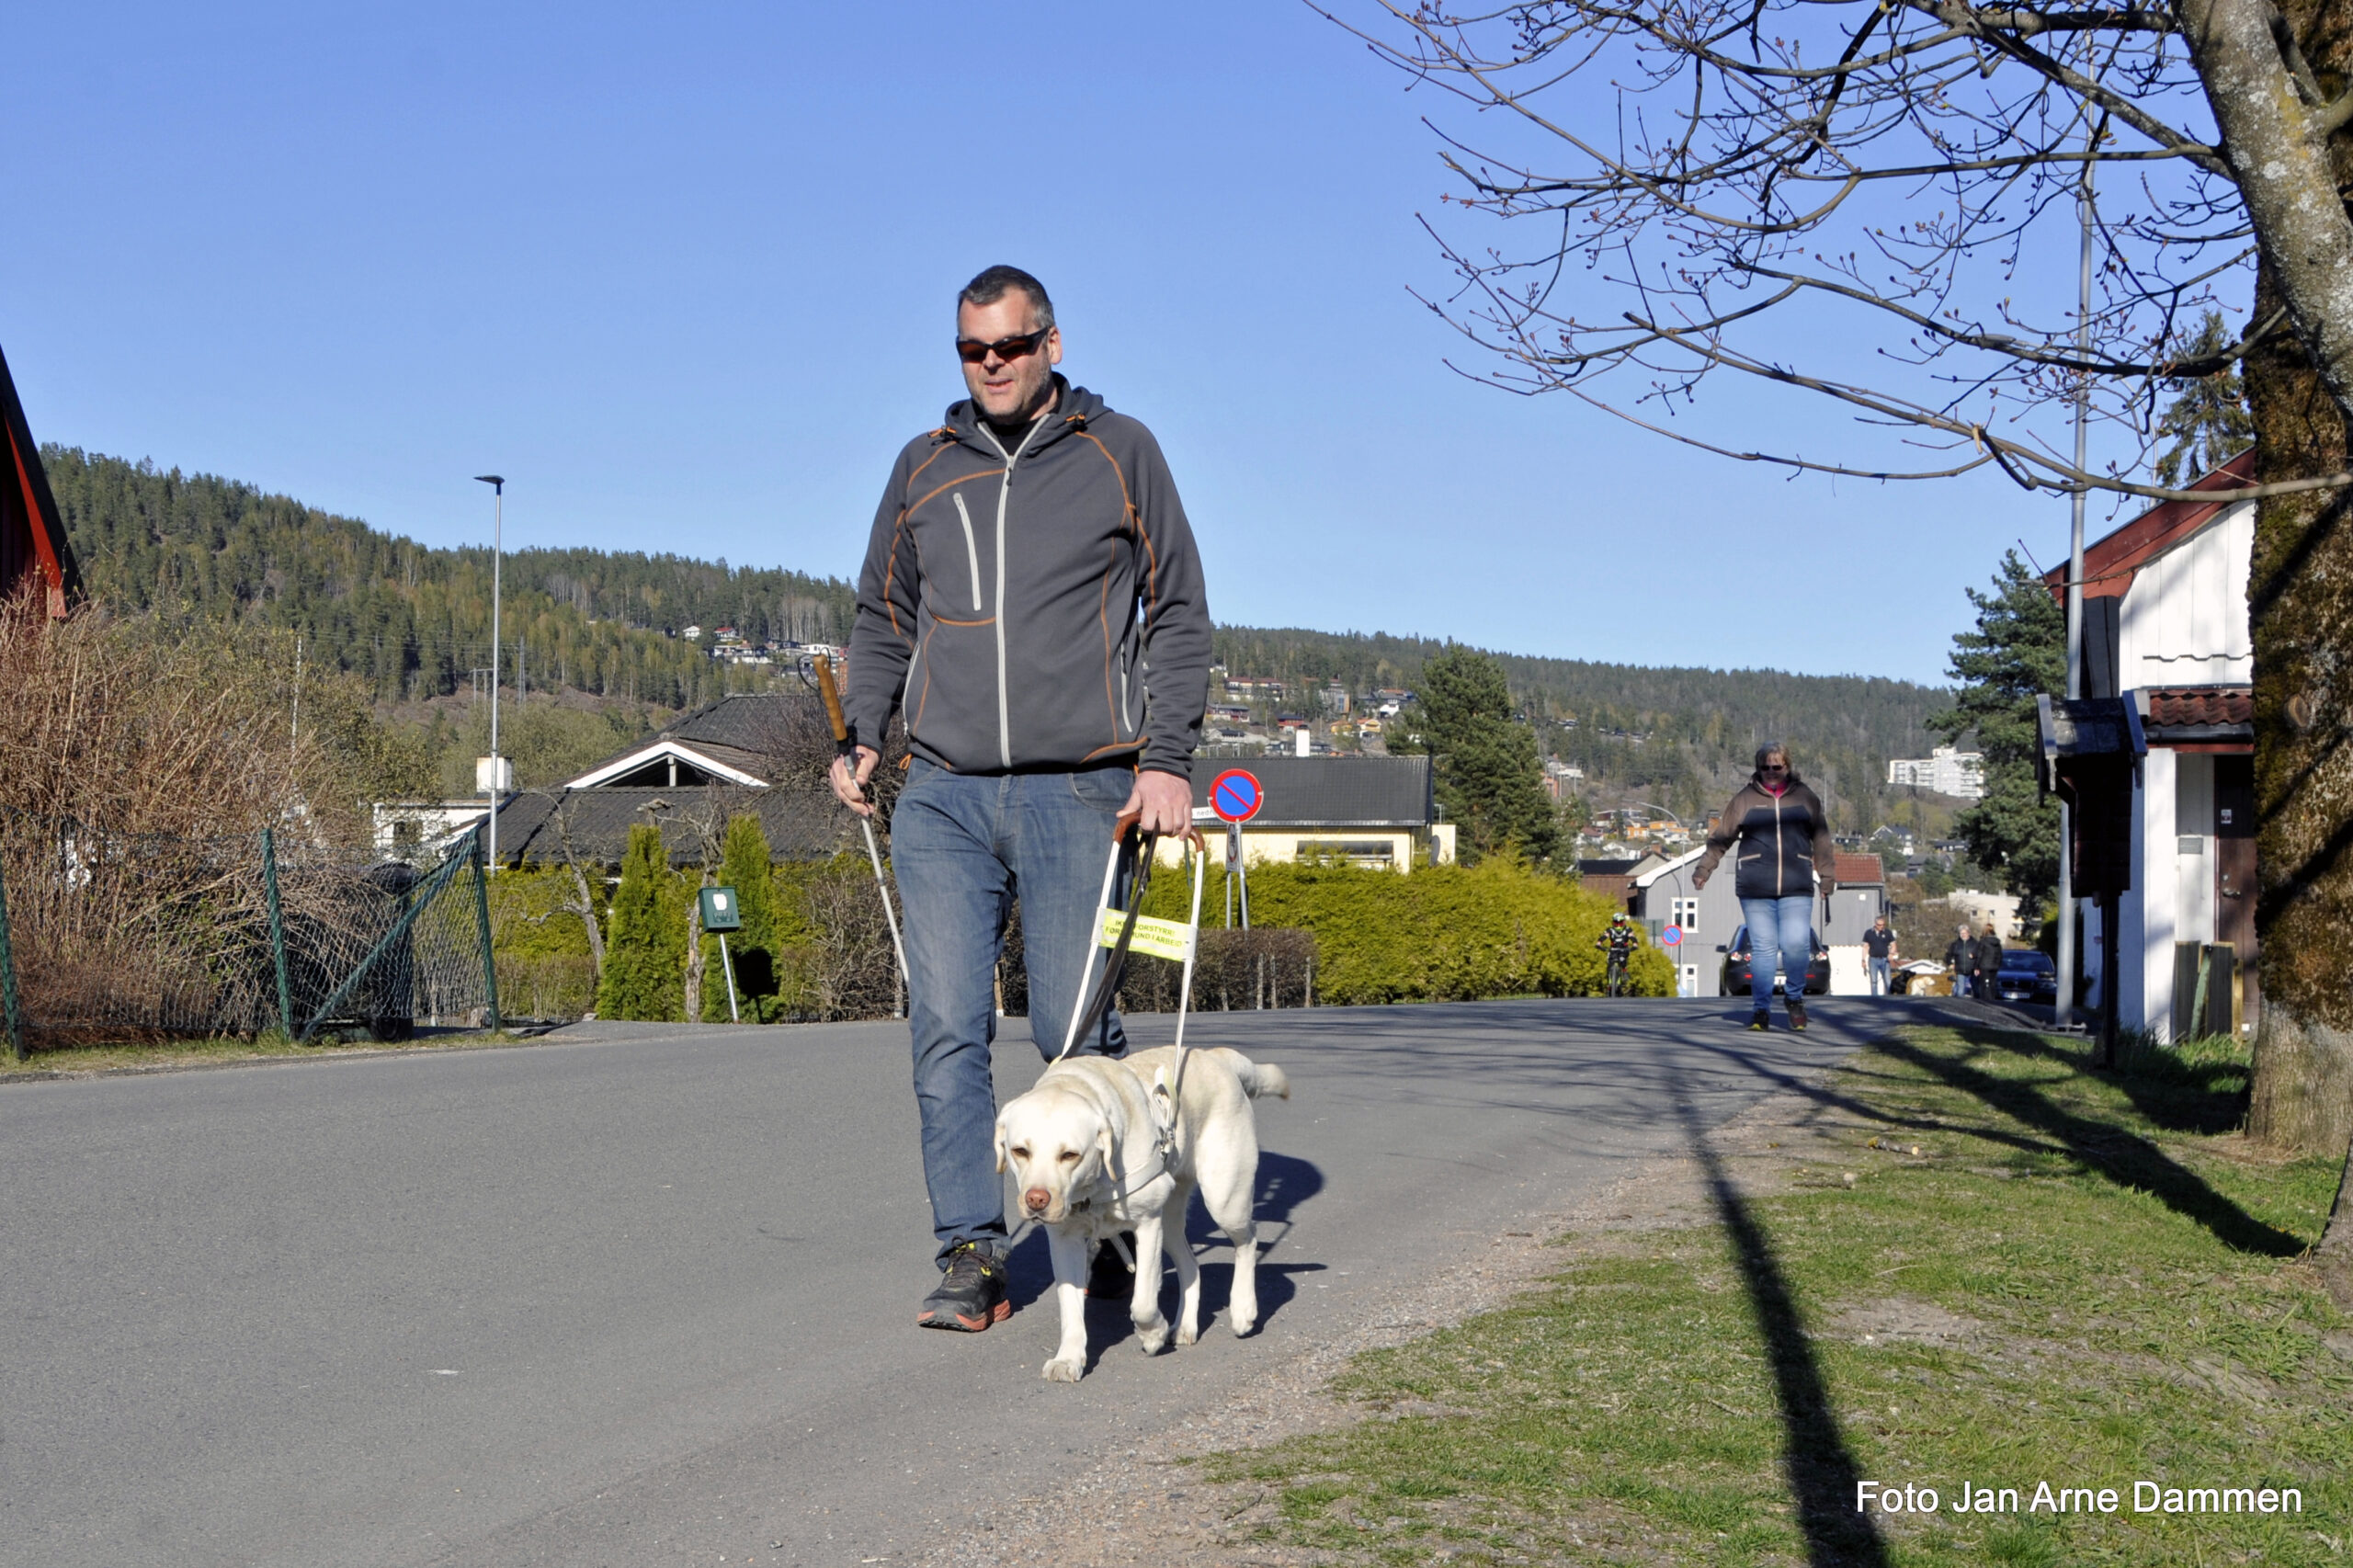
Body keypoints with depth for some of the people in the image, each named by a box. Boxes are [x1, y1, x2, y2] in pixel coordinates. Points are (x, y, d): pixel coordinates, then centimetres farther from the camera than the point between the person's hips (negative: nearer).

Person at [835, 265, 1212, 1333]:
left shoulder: (1119, 454, 6)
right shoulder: (924, 466, 14)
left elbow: (1178, 616, 6)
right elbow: (884, 616, 23)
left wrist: (1168, 759, -4)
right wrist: (864, 737, 8)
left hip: (1076, 792, -3)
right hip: (941, 796, 3)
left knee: (1071, 1027, -1)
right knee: (946, 1029, -4)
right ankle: (972, 1254, 3)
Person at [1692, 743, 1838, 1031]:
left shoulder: (1805, 798, 11)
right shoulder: (1745, 799, 7)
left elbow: (1821, 840, 18)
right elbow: (1721, 837, 8)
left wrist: (1827, 876, 17)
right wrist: (1703, 869, 2)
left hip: (1796, 889, 0)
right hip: (1755, 890, 0)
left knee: (1796, 945, -11)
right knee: (1762, 948, -1)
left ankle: (1795, 997, 13)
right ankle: (1761, 1009, 10)